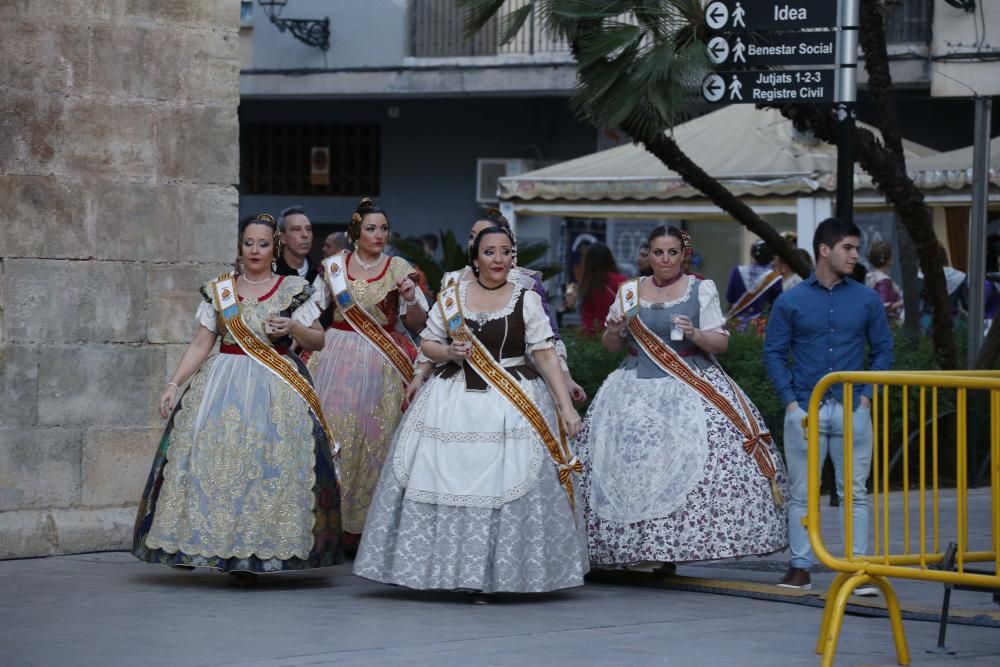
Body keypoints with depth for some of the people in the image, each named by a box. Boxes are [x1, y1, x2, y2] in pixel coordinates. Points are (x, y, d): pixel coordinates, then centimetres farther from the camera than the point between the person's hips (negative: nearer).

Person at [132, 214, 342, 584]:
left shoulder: (293, 289, 6)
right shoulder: (218, 290, 10)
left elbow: (317, 341, 8)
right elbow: (201, 344, 8)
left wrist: (294, 327, -12)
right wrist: (174, 383, -1)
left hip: (275, 388, -2)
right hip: (223, 384, 2)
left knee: (269, 465, -10)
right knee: (211, 460, -8)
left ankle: (257, 552, -5)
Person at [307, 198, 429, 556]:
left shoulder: (399, 269, 4)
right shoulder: (333, 266, 6)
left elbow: (418, 324, 2)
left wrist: (411, 299, -15)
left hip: (383, 365, 0)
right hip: (338, 359, 0)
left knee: (375, 439, -1)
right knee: (335, 433, -3)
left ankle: (362, 524, 5)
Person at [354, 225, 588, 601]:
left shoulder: (526, 299, 2)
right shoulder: (452, 297, 7)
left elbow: (546, 355, -2)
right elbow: (427, 344, 14)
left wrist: (567, 407, -8)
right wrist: (448, 352, -9)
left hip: (513, 401, -2)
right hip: (455, 400, 2)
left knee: (503, 485, -6)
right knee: (449, 482, -3)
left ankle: (491, 576, 1)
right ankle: (446, 568, 7)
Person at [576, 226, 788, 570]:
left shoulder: (702, 290, 5)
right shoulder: (630, 291, 12)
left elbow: (721, 342, 3)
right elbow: (610, 346, 17)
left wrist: (696, 334, -15)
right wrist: (614, 330, -4)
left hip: (691, 386, -2)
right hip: (638, 392, 2)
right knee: (632, 466, -9)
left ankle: (675, 547, -10)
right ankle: (637, 545, -3)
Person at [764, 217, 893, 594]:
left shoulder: (867, 301, 6)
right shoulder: (790, 302, 2)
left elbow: (883, 350, 10)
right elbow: (774, 352, 4)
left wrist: (867, 394, -1)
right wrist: (790, 400, -5)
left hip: (852, 411, 1)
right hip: (805, 409, -1)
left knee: (855, 492, 2)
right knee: (802, 492, 4)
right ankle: (800, 568, 10)